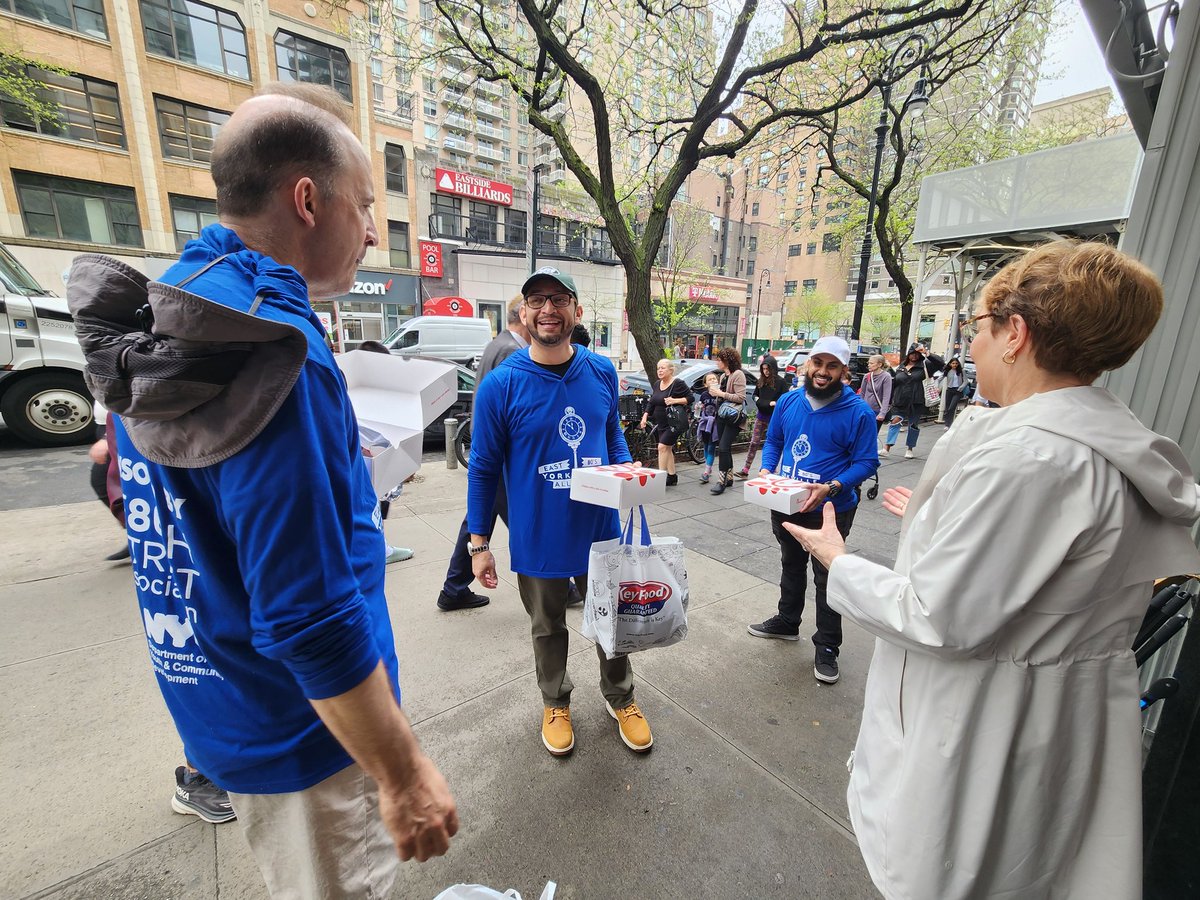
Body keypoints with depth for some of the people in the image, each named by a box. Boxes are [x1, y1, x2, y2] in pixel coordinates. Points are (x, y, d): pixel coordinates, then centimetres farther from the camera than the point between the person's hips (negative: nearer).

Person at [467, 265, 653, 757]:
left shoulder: (602, 372, -4)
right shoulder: (500, 385, -13)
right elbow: (483, 469, -7)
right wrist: (478, 544, -5)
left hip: (601, 529, 3)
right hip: (538, 541, -2)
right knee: (549, 628, 21)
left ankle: (620, 698, 48)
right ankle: (556, 703, 49)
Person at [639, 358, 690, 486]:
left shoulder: (677, 383, -11)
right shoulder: (657, 385, 12)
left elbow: (690, 398, -11)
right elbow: (651, 403, 16)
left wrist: (675, 401, -24)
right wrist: (645, 415, 2)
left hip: (673, 422, -8)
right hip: (660, 423, 8)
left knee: (662, 447, -14)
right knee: (668, 449, 12)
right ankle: (672, 476, 22)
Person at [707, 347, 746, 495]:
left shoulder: (738, 374, -11)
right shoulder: (723, 376, 15)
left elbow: (741, 397, -18)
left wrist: (722, 394, -16)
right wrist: (716, 394, 5)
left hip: (732, 417, -9)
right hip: (722, 415, 9)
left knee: (723, 448, -13)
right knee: (724, 448, 12)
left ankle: (722, 481, -8)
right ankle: (729, 478, 23)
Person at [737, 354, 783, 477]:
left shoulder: (780, 382, -10)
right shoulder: (761, 381, 6)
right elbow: (755, 395, 19)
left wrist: (774, 403, -20)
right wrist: (758, 400, -1)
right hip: (761, 416, 5)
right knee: (754, 443, 1)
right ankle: (745, 470, -1)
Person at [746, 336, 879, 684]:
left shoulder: (858, 412, -15)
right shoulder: (789, 401, -1)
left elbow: (866, 462, -13)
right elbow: (773, 441, 9)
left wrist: (831, 488, -28)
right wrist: (766, 470, -9)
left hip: (830, 511, -5)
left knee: (826, 578, 9)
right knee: (791, 566, 24)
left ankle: (827, 648, 27)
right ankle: (787, 621, 46)